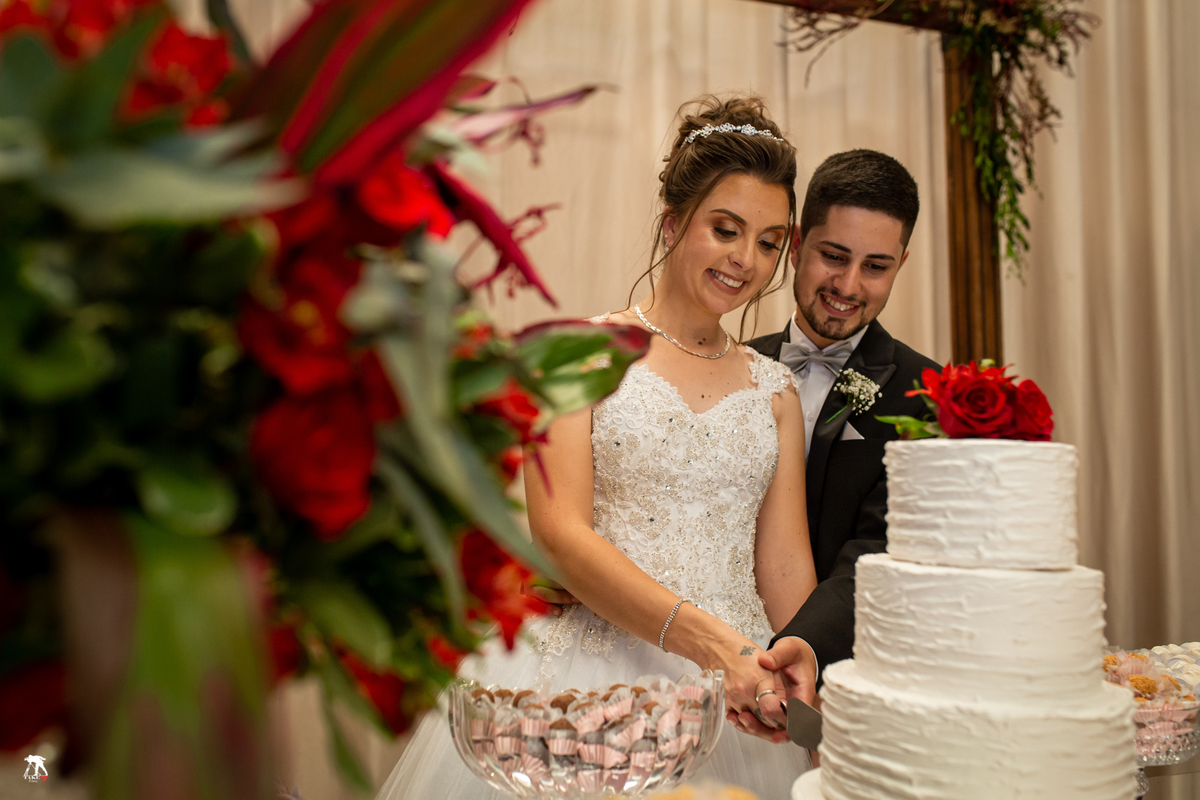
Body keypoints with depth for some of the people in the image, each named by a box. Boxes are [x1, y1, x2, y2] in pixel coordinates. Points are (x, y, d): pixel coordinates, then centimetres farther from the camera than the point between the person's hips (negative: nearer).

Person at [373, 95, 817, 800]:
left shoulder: (775, 391, 10)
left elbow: (786, 569, 8)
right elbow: (559, 532, -12)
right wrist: (706, 639, -21)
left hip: (736, 690, 4)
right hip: (587, 670, -3)